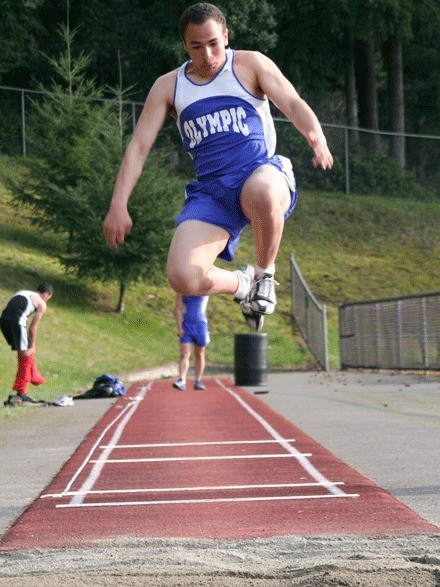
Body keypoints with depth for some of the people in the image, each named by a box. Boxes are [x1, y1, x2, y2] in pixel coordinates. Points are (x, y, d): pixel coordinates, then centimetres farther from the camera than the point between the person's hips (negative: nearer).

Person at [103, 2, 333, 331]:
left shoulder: (251, 65, 6)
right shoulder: (168, 87, 13)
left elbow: (293, 104, -7)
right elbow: (138, 147, 9)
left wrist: (317, 140, -29)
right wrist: (118, 205, -4)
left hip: (261, 172, -3)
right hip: (210, 191, 3)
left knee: (261, 194, -43)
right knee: (183, 277, -23)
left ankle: (265, 273, -12)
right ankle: (243, 285, 12)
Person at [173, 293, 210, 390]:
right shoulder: (181, 291, 4)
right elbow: (178, 309, -1)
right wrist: (179, 327, -9)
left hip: (201, 325, 1)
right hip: (186, 325, -1)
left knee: (199, 355, 6)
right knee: (184, 355, -9)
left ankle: (198, 381, 12)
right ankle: (182, 380, -16)